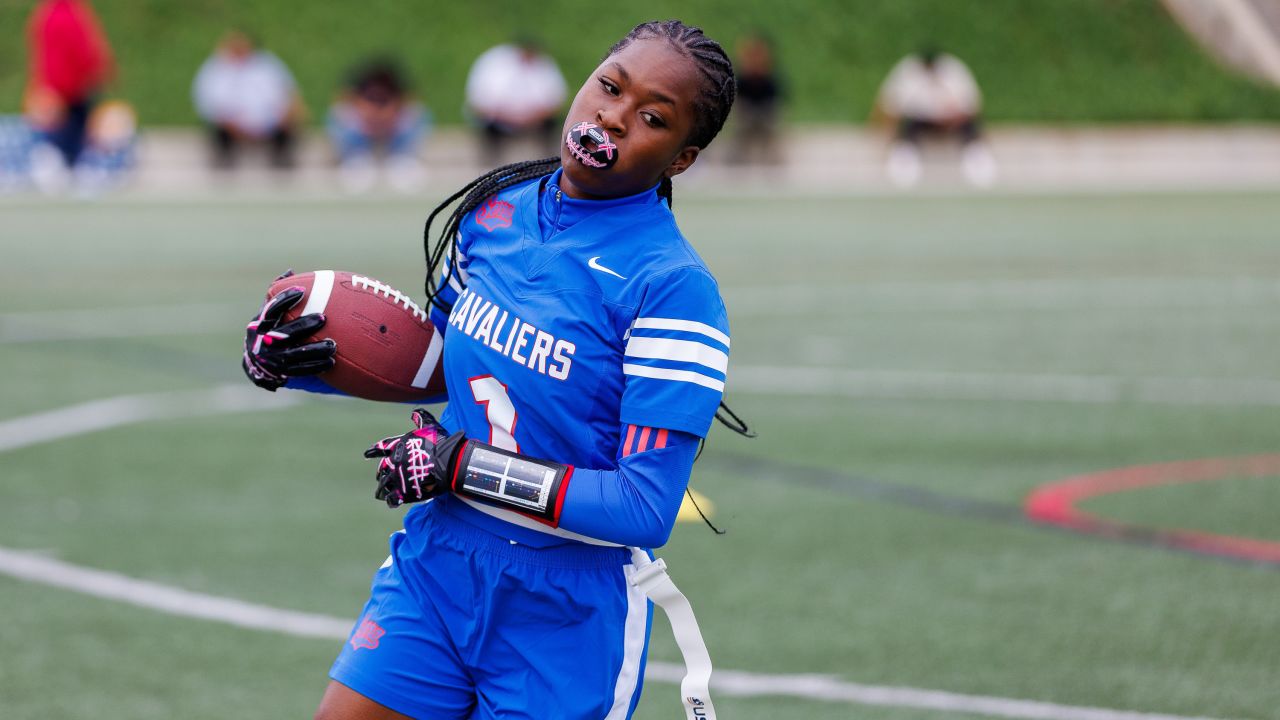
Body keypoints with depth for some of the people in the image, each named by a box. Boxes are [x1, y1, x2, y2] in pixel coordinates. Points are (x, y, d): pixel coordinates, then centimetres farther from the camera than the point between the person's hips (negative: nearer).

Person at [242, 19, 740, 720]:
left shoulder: (674, 287, -19)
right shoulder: (495, 211, 1)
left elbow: (645, 509, -23)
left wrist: (461, 466, -21)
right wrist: (287, 358, 3)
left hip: (567, 613, -5)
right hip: (438, 559, 5)